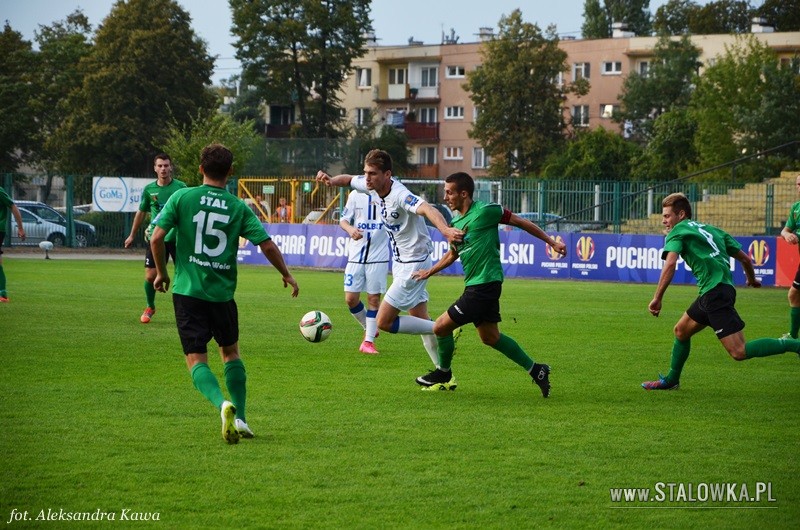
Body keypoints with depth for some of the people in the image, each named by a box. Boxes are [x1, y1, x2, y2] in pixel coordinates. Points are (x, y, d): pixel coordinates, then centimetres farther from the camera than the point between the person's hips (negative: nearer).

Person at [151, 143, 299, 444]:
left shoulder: (182, 198, -3)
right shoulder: (238, 207, -1)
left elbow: (157, 238, -9)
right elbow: (267, 245, -4)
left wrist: (161, 272, 8)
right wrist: (286, 274, 13)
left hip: (187, 291, -2)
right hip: (222, 293, 2)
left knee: (196, 360, 0)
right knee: (231, 352, 23)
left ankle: (223, 404, -27)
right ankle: (240, 418, 17)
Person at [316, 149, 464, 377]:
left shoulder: (400, 195, -28)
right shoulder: (372, 186, -2)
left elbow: (426, 209, -47)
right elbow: (349, 180, 17)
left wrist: (445, 229, -67)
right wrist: (332, 180, -7)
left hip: (413, 264, -9)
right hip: (400, 262, 9)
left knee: (384, 321, -10)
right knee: (419, 319, 16)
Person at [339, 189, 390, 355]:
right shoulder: (355, 195, 4)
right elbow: (343, 219, 6)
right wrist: (350, 229, -16)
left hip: (379, 256, -2)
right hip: (356, 255, 2)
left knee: (374, 298, -1)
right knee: (351, 298, 1)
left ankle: (369, 341, 9)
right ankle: (369, 328, 26)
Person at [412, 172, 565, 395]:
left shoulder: (485, 210, -12)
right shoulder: (456, 223, 12)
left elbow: (520, 222, -4)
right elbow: (452, 254, 29)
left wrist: (552, 242, -2)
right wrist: (429, 272, 22)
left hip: (485, 284, -9)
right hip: (475, 285, 9)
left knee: (441, 326, -4)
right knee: (490, 336, 14)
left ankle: (444, 374, 17)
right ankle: (535, 370, 21)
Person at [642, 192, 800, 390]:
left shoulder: (677, 232, 3)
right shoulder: (712, 230, 23)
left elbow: (670, 264, -15)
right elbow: (745, 258, 24)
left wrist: (657, 298, -14)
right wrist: (752, 279, 43)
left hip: (715, 292, -9)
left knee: (739, 352, -14)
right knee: (681, 330, 23)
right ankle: (671, 380, 34)